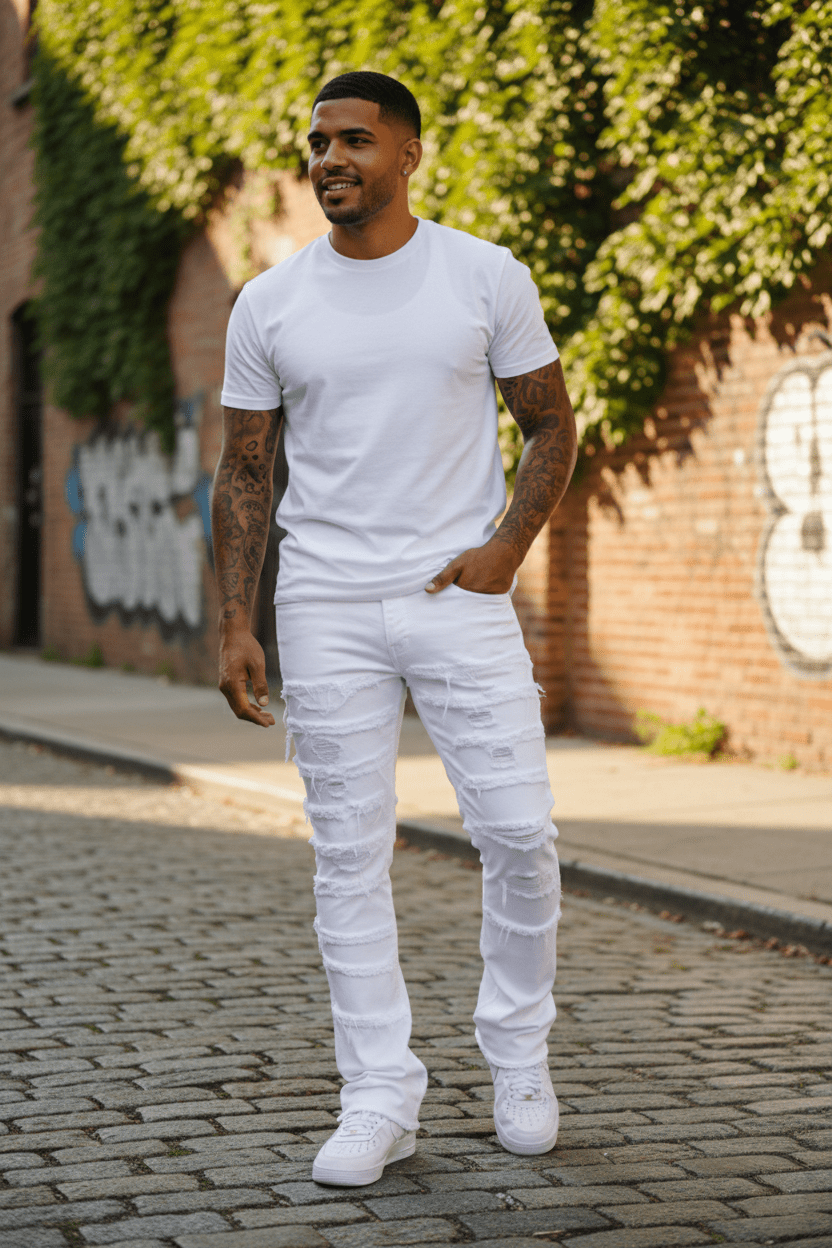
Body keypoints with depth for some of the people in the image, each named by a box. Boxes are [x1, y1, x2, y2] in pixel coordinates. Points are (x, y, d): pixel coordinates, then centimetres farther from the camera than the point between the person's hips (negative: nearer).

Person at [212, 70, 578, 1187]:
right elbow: (245, 475, 8)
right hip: (326, 610, 1)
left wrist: (507, 546, -9)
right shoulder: (268, 306, 5)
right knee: (350, 854, 1)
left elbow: (552, 426, 7)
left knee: (519, 834, -4)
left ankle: (518, 1056, 19)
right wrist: (234, 623, 0)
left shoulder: (488, 278, 1)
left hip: (463, 595, -1)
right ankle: (379, 1099, 9)